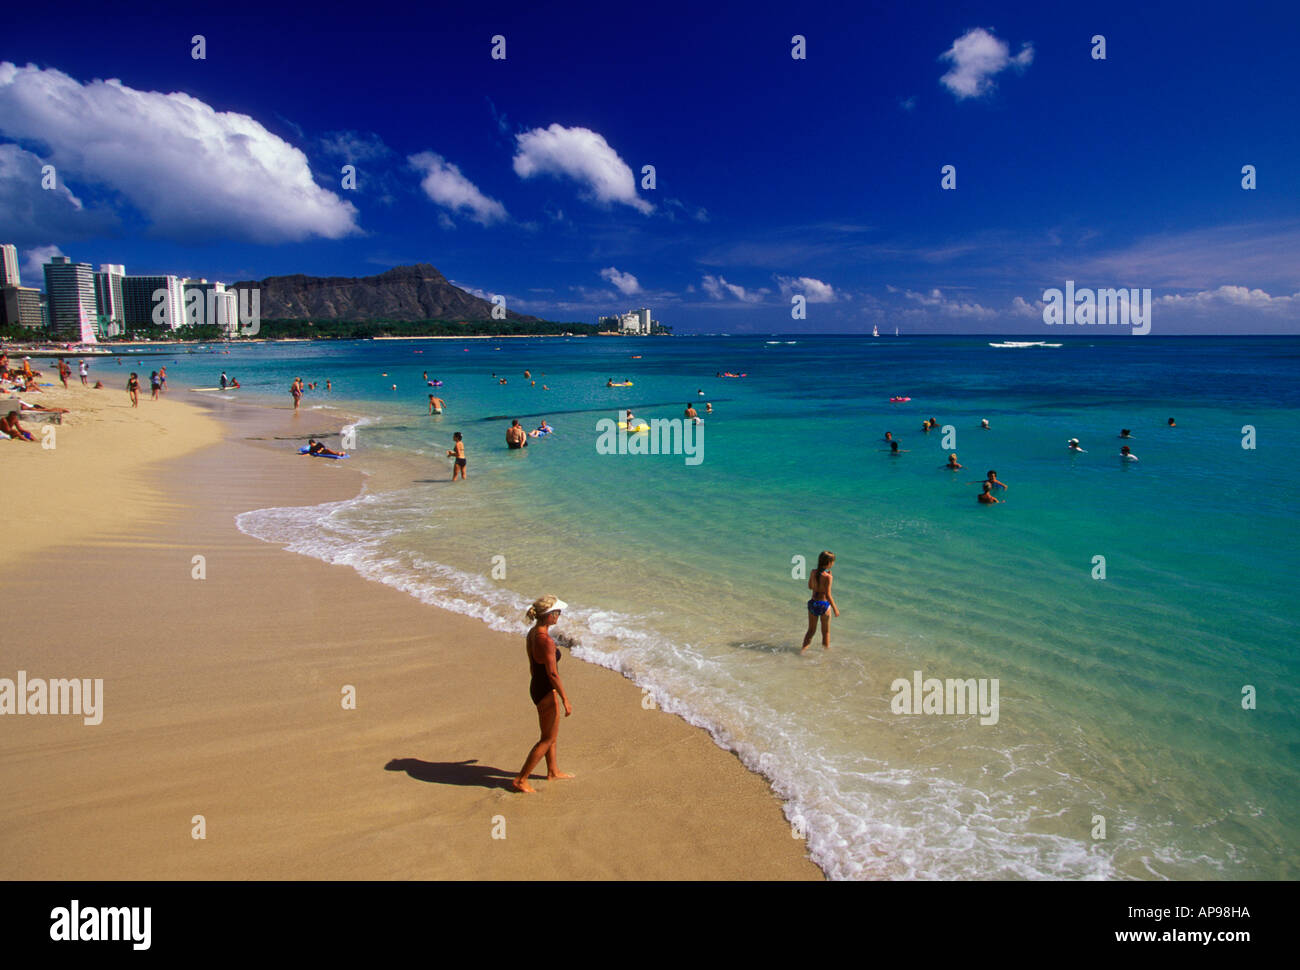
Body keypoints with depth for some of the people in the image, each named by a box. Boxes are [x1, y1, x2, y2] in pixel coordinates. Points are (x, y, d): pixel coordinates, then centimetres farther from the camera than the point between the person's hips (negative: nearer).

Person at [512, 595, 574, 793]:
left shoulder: (531, 634, 1)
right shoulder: (546, 641, -28)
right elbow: (553, 674, -25)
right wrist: (565, 700, -17)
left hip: (536, 687, 9)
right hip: (547, 693, -9)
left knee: (550, 734, 25)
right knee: (548, 739, 6)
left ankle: (553, 772, 41)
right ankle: (520, 780, 12)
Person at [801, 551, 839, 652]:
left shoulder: (813, 572, -2)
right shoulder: (827, 576, -19)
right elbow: (828, 595, -18)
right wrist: (835, 608, -8)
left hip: (812, 603, 5)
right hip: (824, 604, -5)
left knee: (811, 630, 18)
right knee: (826, 632, 16)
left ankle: (803, 649, 11)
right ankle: (826, 648, 28)